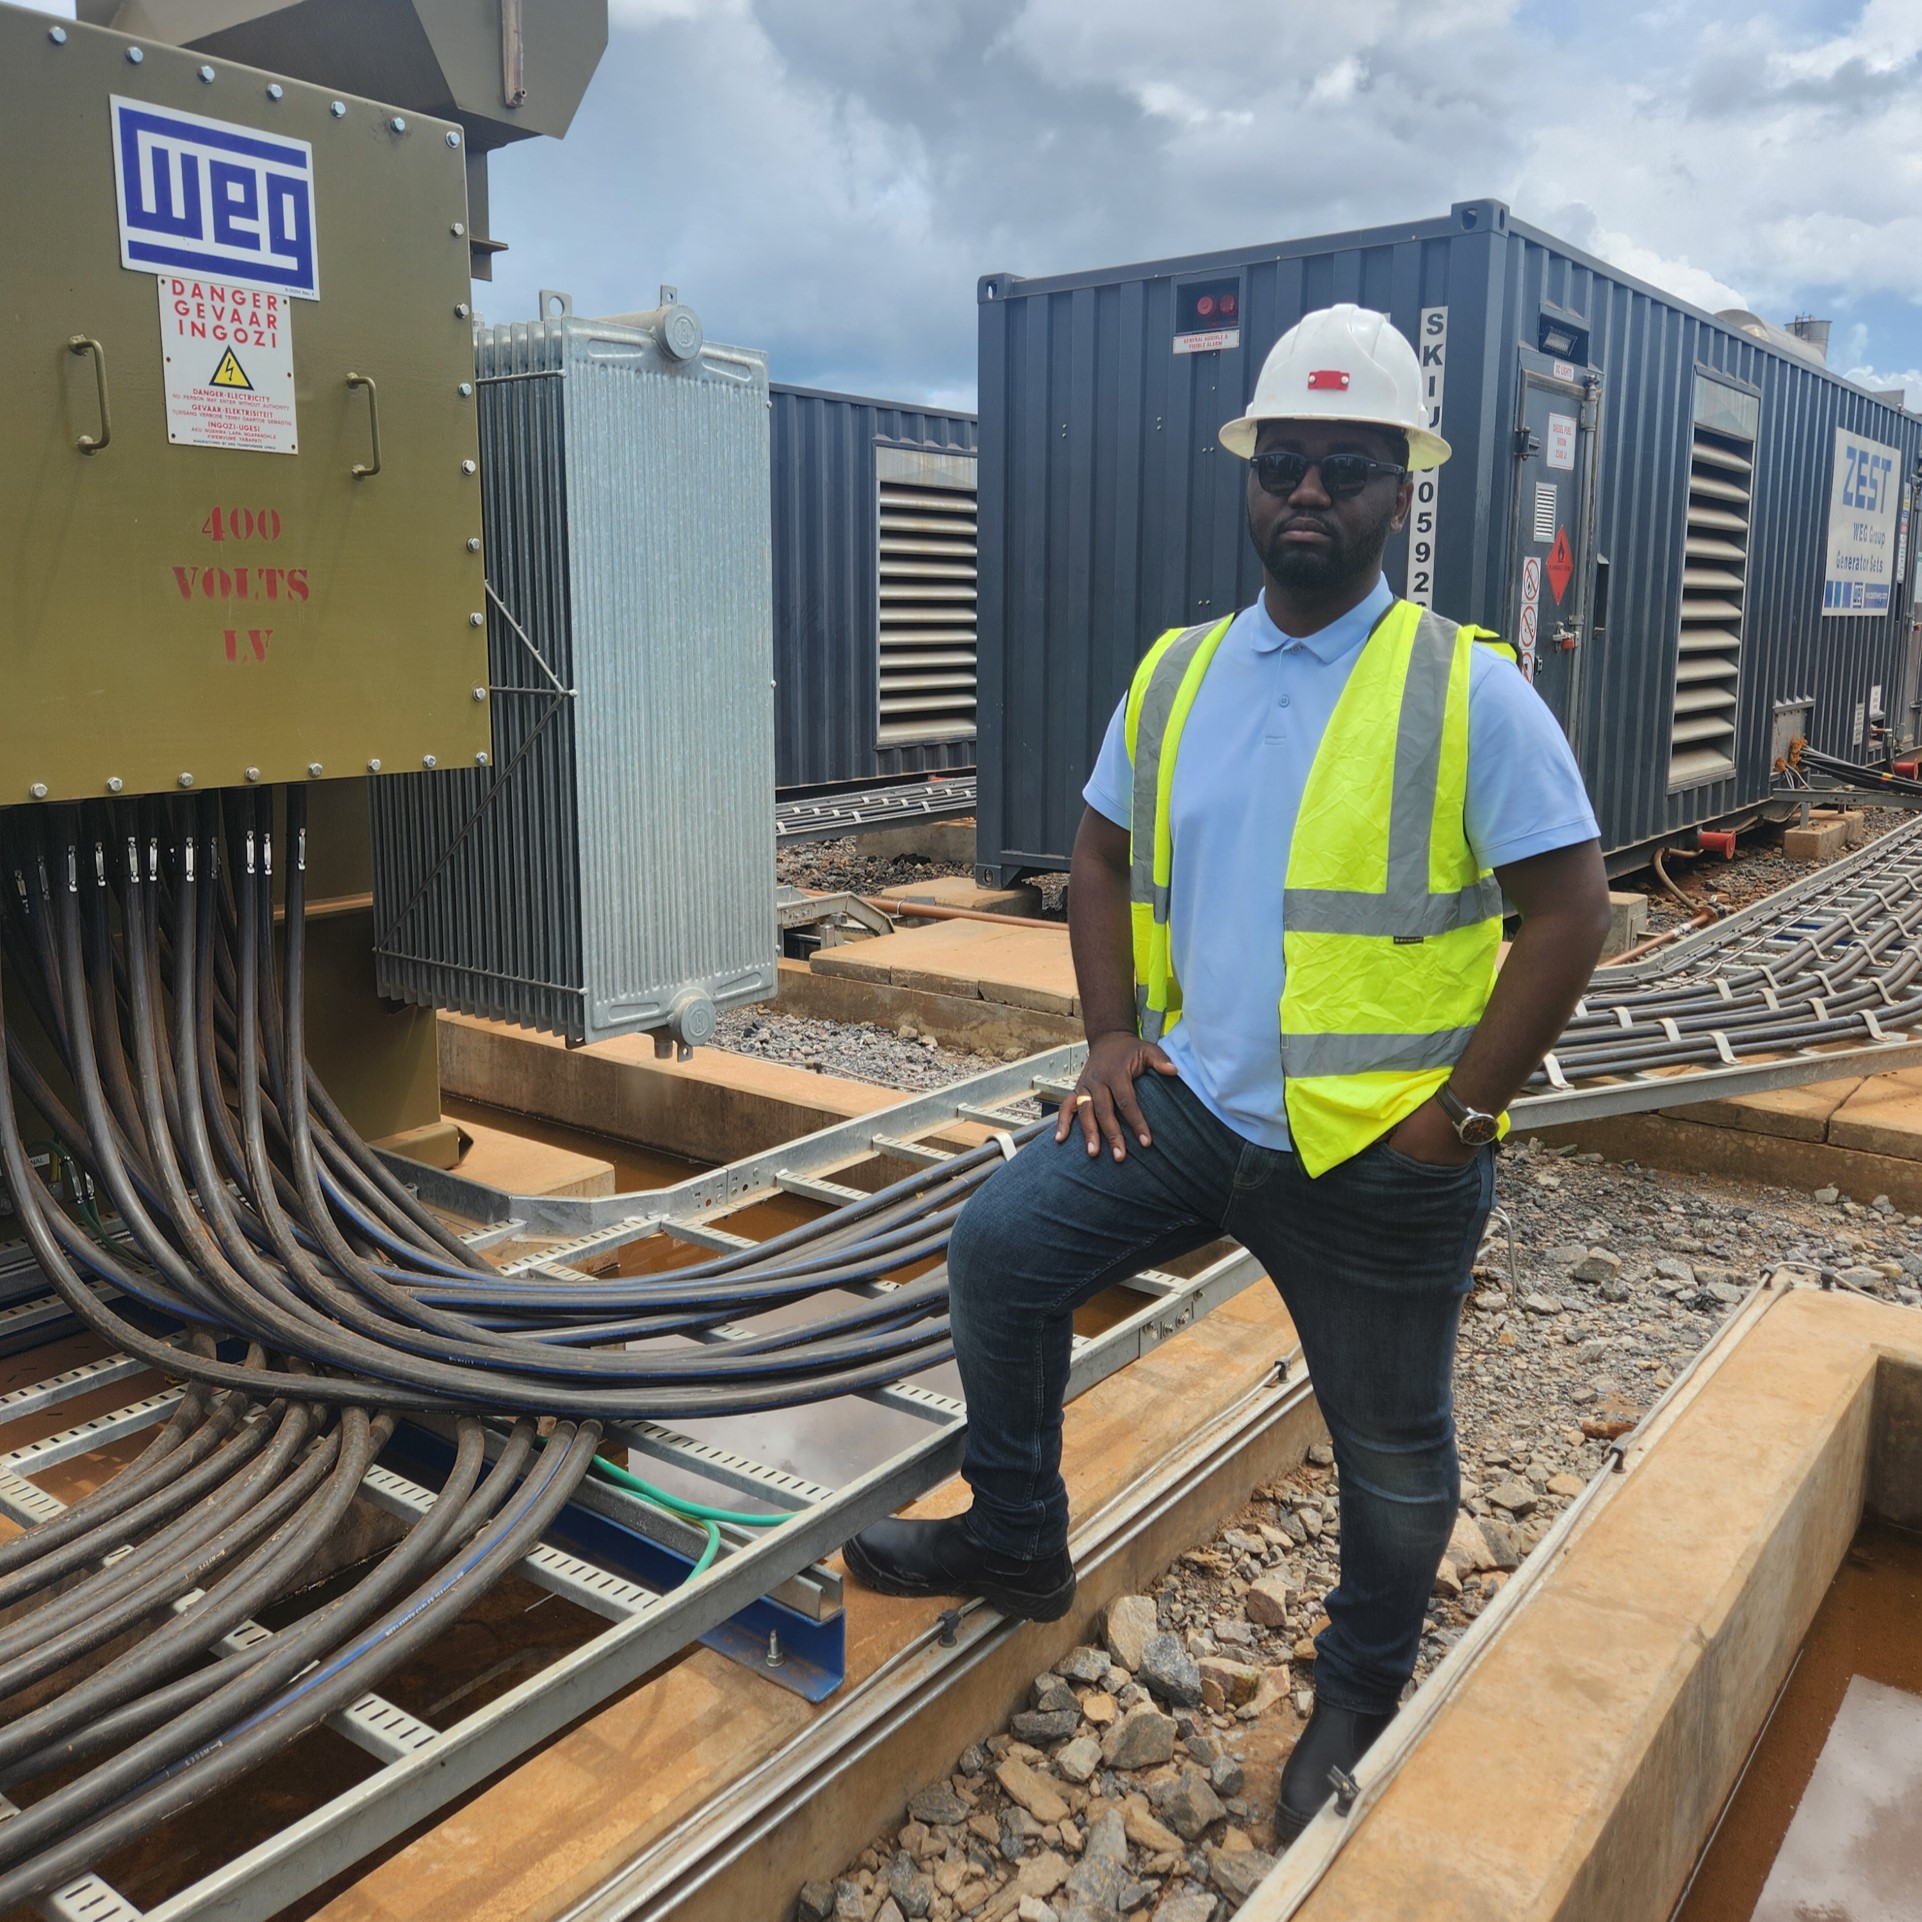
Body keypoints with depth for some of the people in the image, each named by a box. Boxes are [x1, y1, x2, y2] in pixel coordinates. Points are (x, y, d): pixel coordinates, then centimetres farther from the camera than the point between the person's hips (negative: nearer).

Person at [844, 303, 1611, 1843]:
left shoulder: (1468, 691, -11)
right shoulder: (1175, 673, 4)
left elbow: (1570, 909, -11)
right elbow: (1105, 856, 14)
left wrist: (1462, 1106, -14)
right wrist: (1111, 1033, 3)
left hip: (1384, 1157, -4)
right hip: (1194, 1105, 4)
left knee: (1392, 1452, 13)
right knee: (999, 1247, -2)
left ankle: (1362, 1694, 42)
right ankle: (1018, 1542, 21)